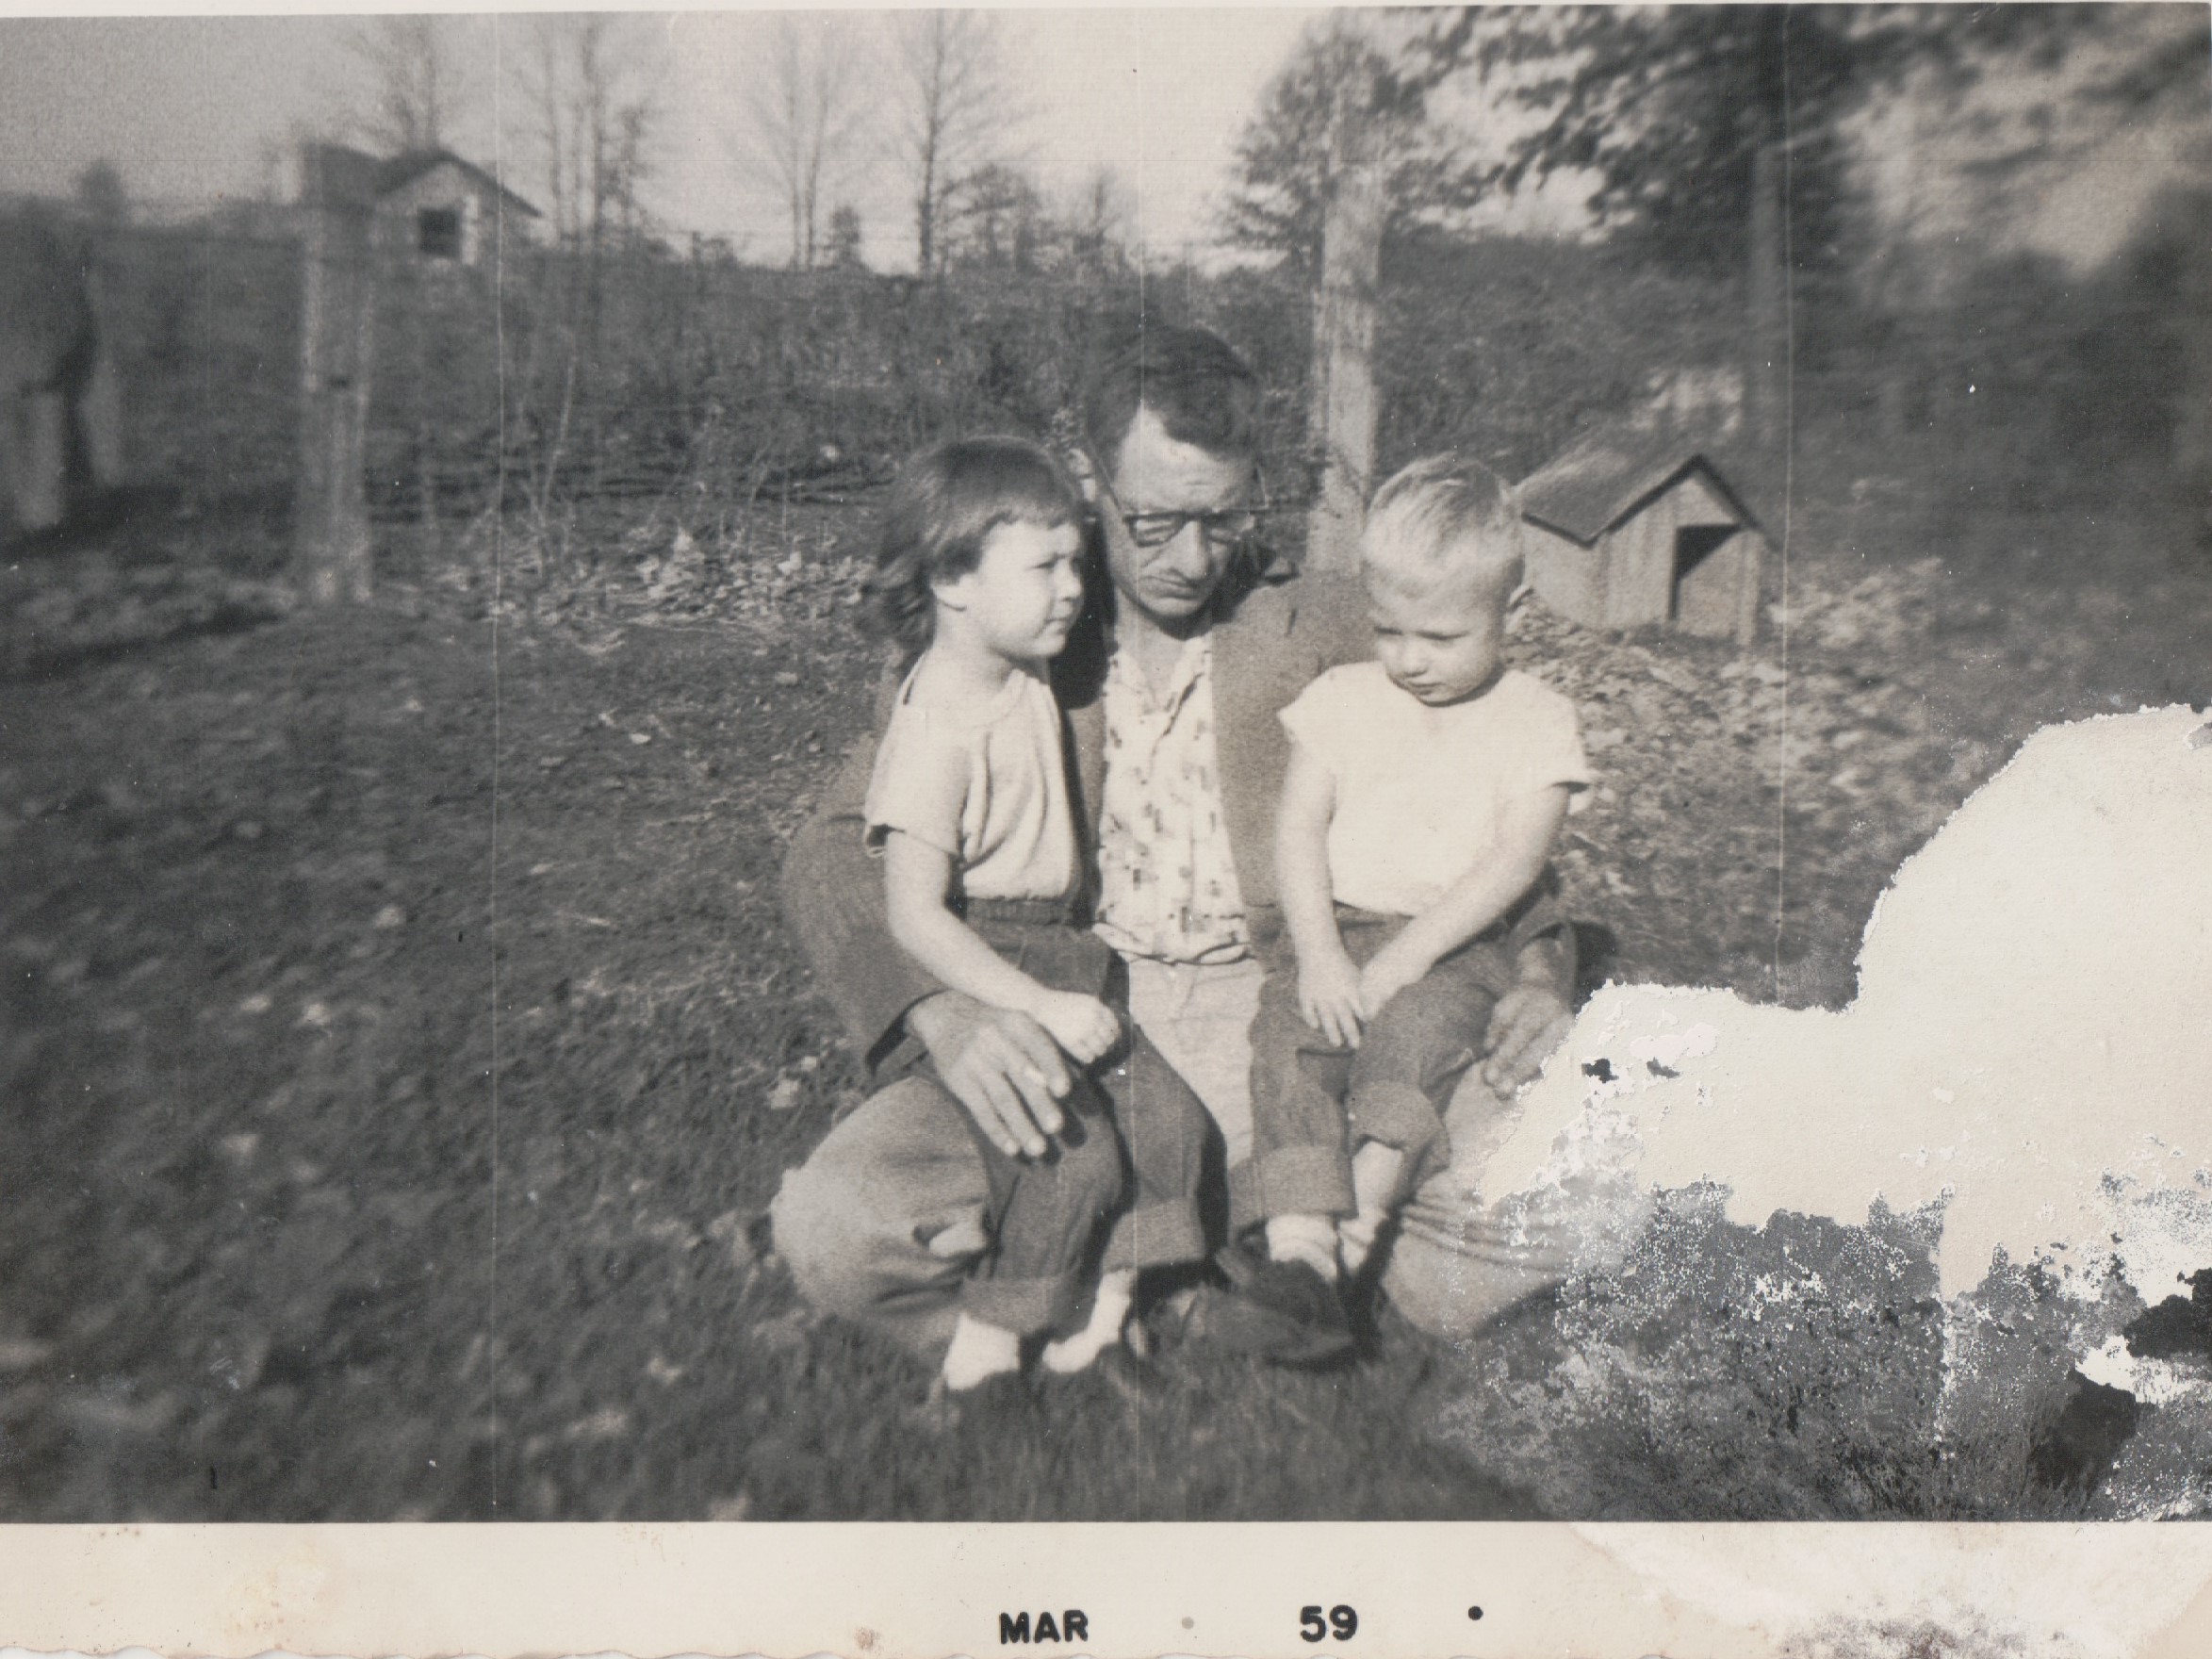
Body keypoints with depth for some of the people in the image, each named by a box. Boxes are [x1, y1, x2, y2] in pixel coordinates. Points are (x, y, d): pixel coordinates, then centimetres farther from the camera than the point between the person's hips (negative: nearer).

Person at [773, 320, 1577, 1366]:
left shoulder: (1326, 631, 9)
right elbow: (833, 853, -1)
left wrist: (1539, 963, -10)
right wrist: (941, 1014, -22)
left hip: (1270, 1021, 1)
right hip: (1053, 1027, 0)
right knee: (829, 1230, -24)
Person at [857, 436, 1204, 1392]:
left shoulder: (1025, 677, 4)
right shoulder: (936, 734, -22)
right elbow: (913, 916, -25)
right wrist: (1041, 1005, -29)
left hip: (1057, 950, 8)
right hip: (976, 976, -8)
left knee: (1169, 1120, -3)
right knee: (1072, 1151, -18)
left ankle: (1109, 1300, 11)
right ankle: (983, 1349, 0)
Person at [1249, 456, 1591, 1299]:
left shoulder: (1535, 721, 4)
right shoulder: (1343, 699, 11)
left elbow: (1515, 861, -6)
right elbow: (1299, 826, 3)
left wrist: (1401, 960, -16)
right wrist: (1319, 954, -13)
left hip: (1451, 943, -1)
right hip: (1331, 928, 2)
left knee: (1418, 1025, -34)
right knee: (1292, 1031, -27)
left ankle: (1374, 1177, -41)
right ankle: (1297, 1213, -37)